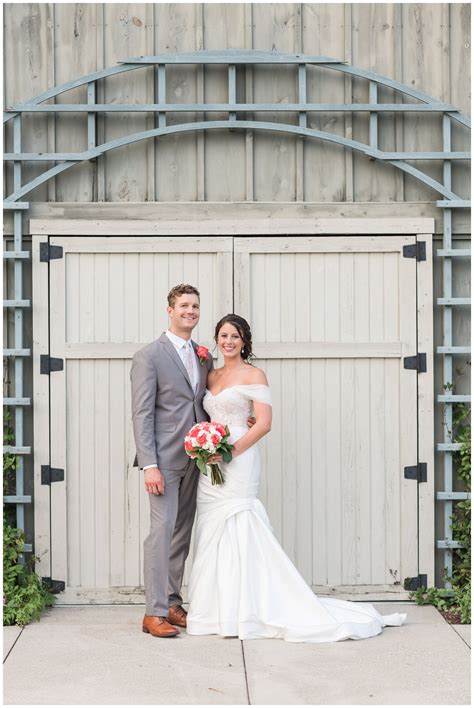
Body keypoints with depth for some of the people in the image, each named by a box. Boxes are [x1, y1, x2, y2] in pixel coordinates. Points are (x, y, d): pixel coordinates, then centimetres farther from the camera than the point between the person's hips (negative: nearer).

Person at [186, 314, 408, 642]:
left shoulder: (253, 375, -3)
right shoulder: (212, 376, 16)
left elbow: (264, 423, -11)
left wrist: (230, 451, -19)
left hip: (239, 464, -7)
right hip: (211, 465, 7)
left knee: (239, 532, -8)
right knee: (214, 536, 7)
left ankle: (244, 612, -1)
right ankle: (220, 609, 14)